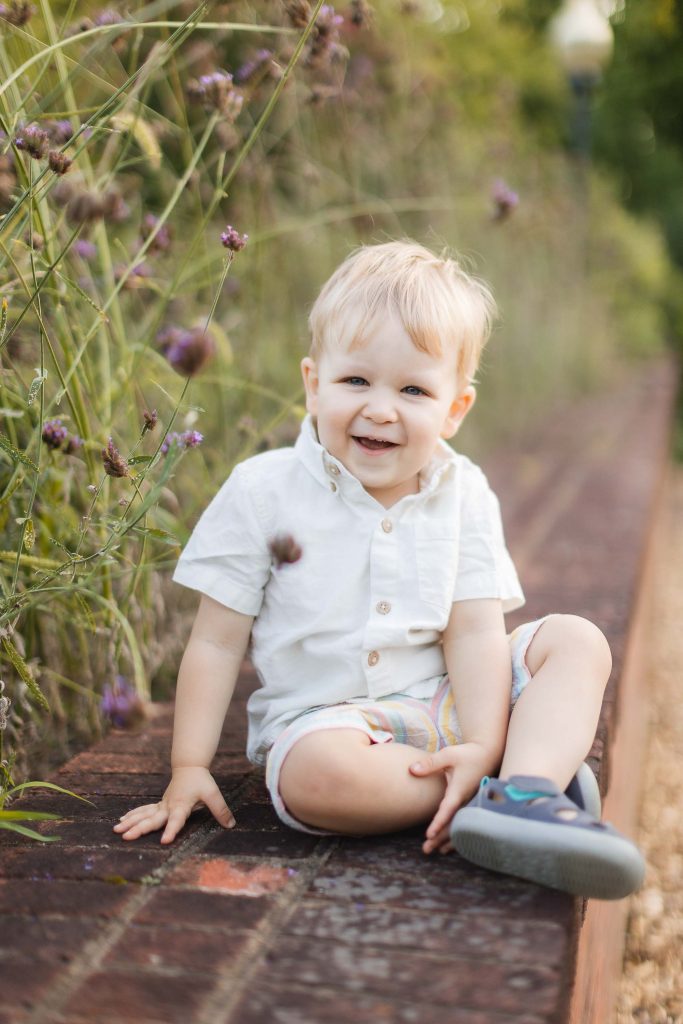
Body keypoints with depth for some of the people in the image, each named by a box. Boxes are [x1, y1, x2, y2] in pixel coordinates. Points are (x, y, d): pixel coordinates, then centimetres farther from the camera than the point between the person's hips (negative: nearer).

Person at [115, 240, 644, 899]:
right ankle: (521, 776, -20)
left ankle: (527, 794, -35)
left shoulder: (463, 495, 1)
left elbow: (474, 631, -5)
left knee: (577, 640, -12)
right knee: (319, 773, -37)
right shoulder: (262, 491, -6)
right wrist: (188, 768, -6)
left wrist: (483, 744, -20)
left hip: (444, 705, 4)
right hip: (321, 717, -3)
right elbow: (217, 642, -3)